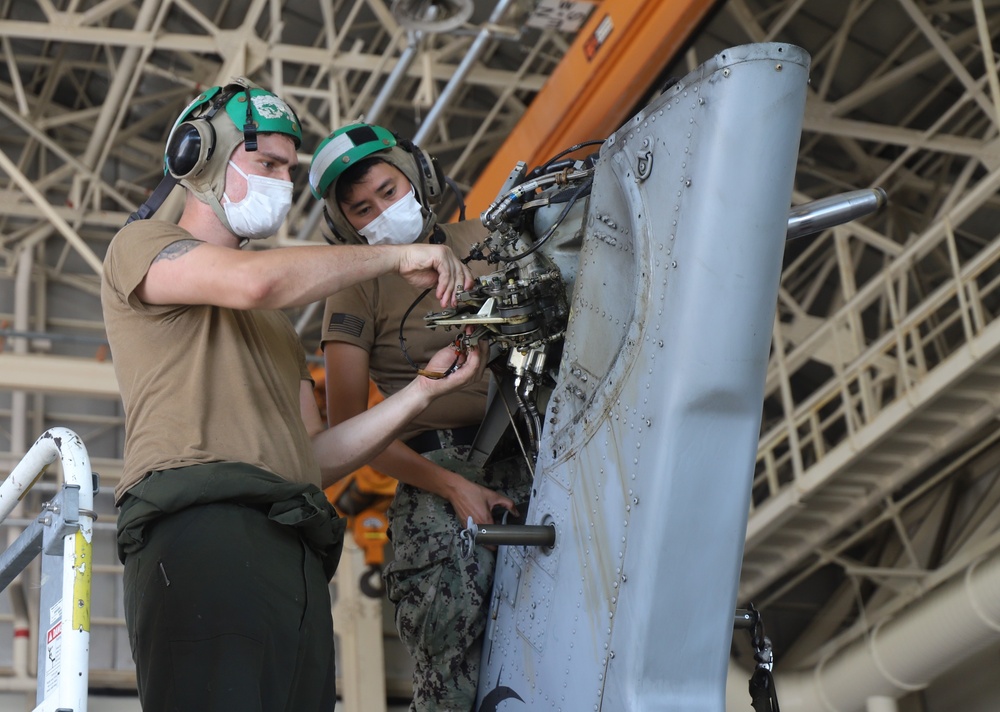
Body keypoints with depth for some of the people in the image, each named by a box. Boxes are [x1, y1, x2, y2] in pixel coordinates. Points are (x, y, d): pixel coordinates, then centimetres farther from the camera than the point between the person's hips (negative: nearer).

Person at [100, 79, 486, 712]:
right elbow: (255, 281, -8)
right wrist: (398, 255, 2)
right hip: (203, 523, -7)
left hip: (296, 557, 7)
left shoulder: (276, 326, 37)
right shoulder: (142, 245, 15)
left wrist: (421, 393, 16)